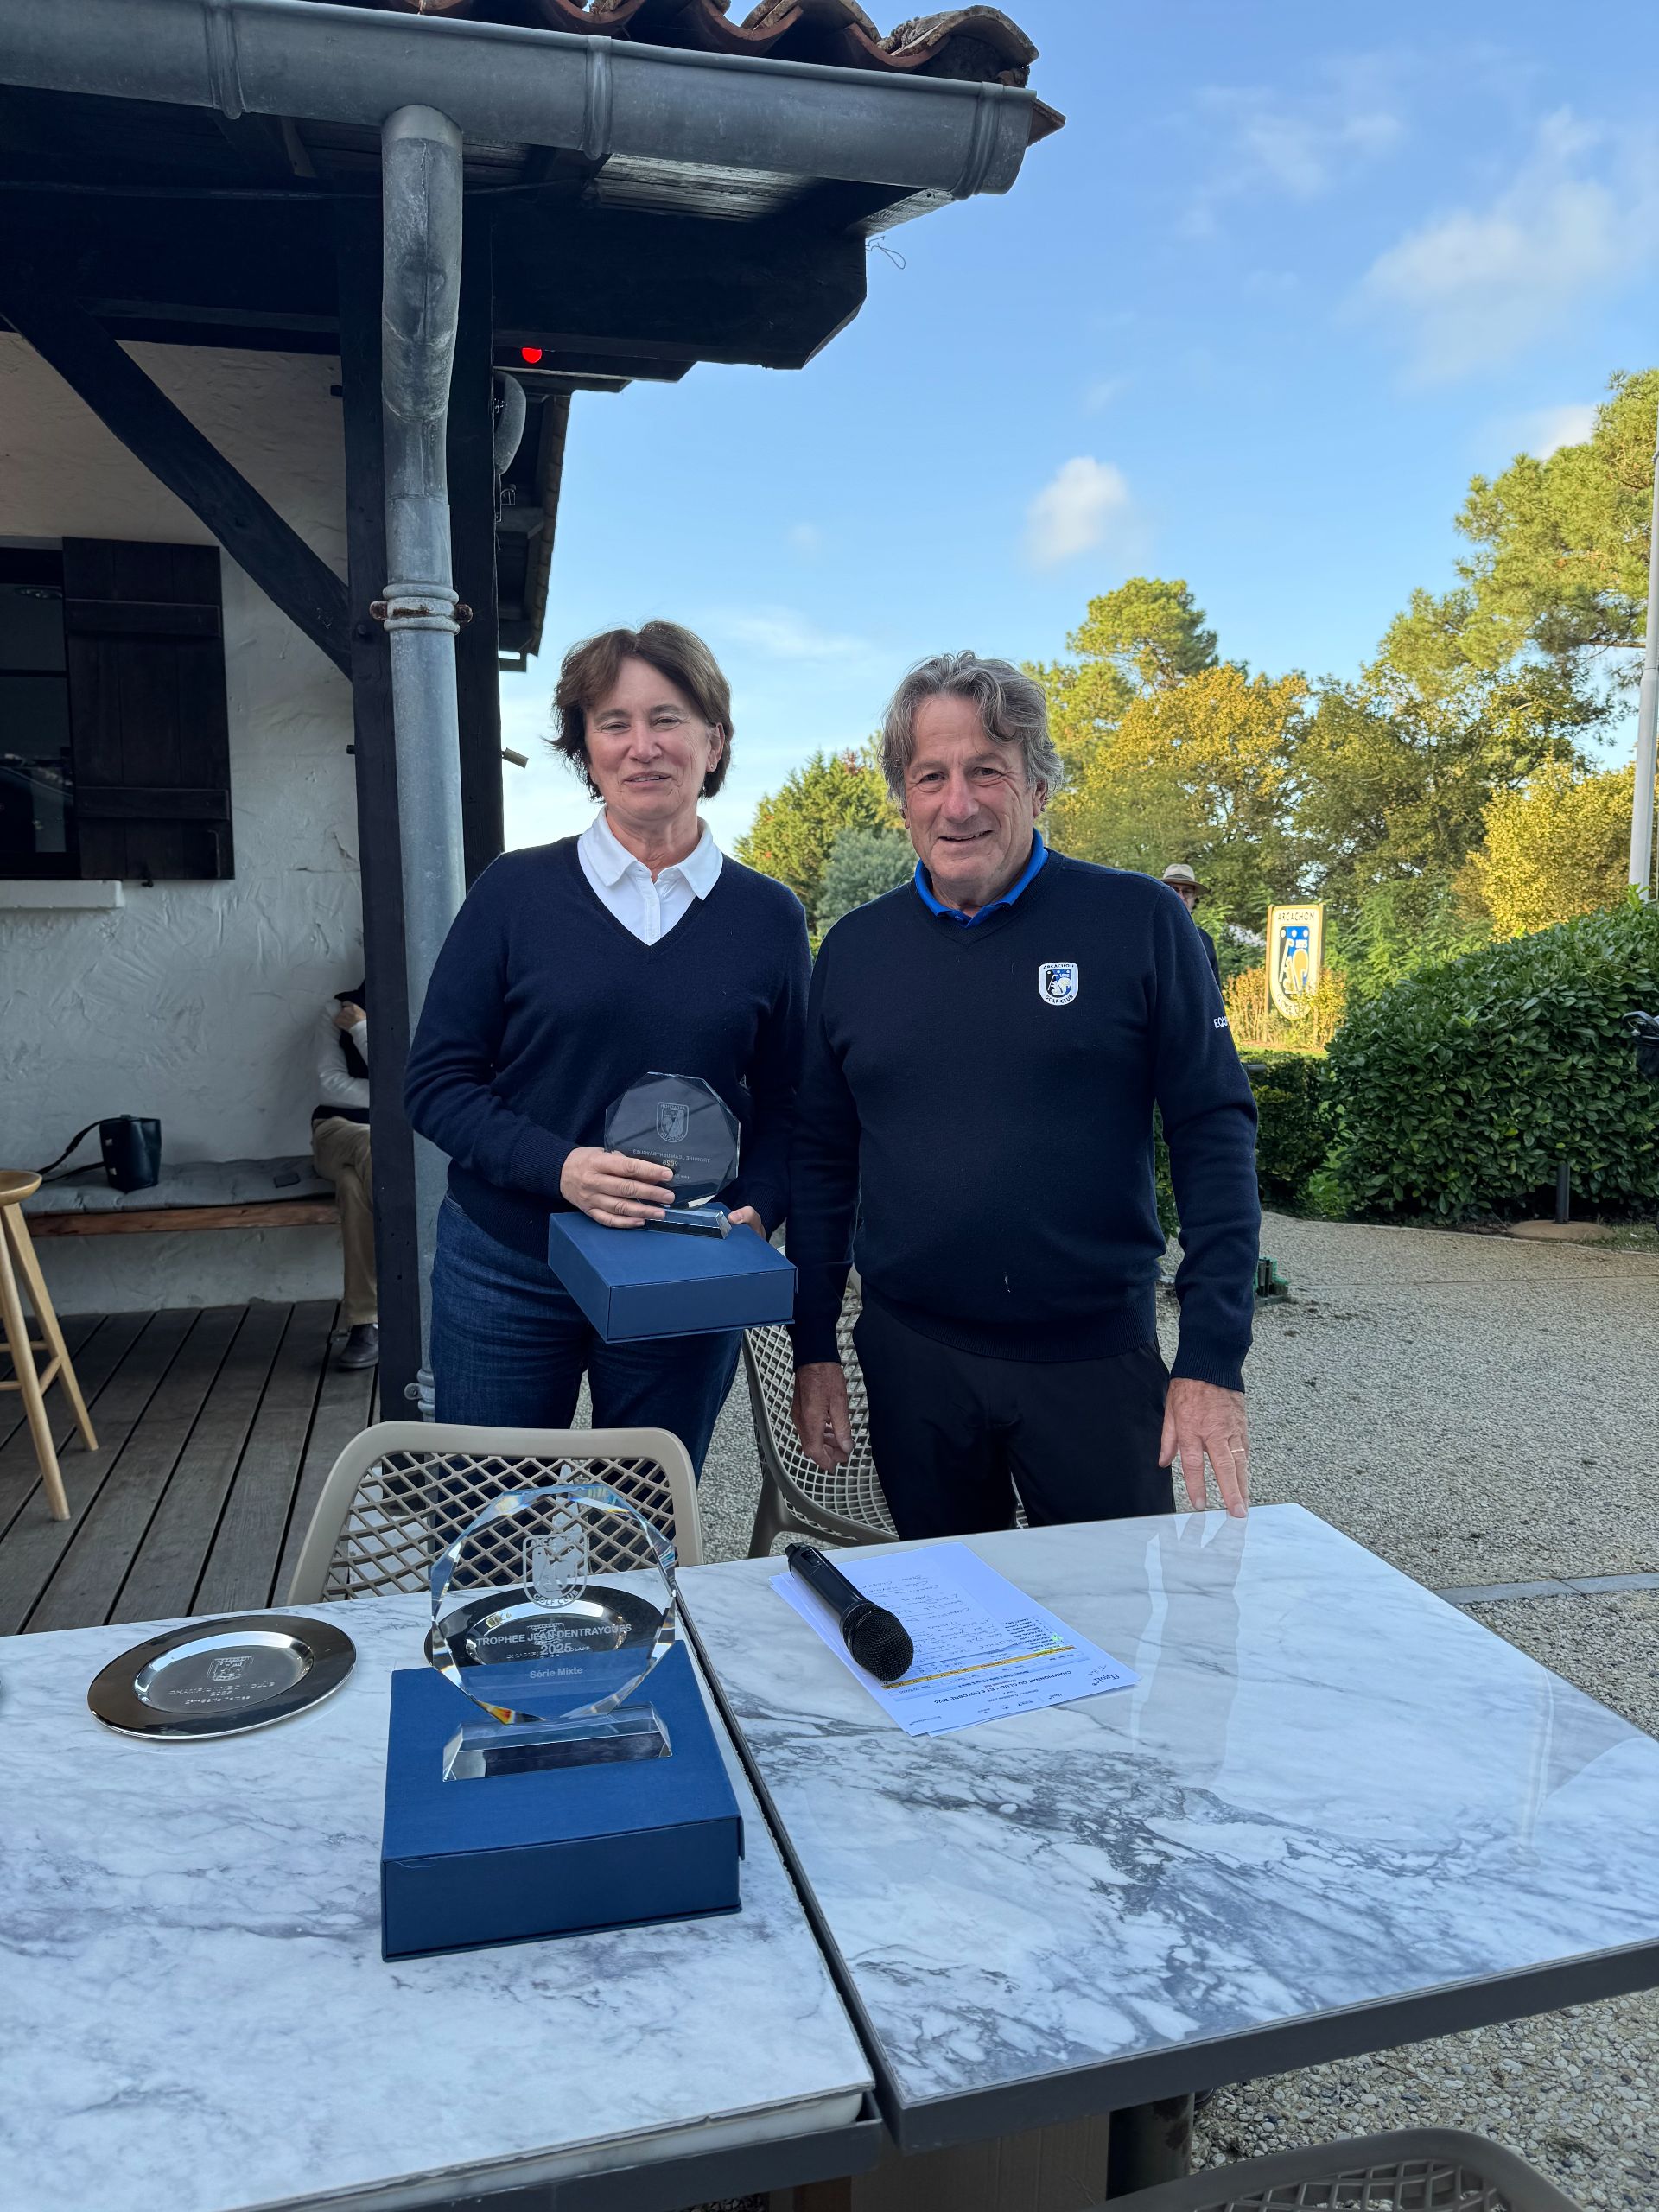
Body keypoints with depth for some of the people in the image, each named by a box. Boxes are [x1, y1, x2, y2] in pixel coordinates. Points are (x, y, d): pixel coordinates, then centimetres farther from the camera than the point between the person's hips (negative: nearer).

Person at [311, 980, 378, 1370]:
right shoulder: (339, 1010, 8)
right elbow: (330, 1086, -3)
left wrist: (361, 1028, -7)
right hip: (339, 1132, -1)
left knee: (355, 1183, -35)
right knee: (372, 1147, -37)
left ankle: (365, 1322, -32)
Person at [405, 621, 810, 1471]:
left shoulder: (768, 916, 1)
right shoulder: (515, 890, -3)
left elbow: (783, 1107, 6)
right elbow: (435, 1081, -4)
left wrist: (755, 1209, -13)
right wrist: (558, 1167, -19)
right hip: (504, 1272, -1)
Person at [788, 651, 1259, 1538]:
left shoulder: (1138, 921, -6)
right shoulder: (855, 948, 3)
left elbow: (1215, 1136, -6)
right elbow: (821, 1162, 8)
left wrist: (1212, 1360, -11)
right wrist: (812, 1350, 6)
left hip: (1097, 1362, -2)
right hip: (910, 1361, 3)